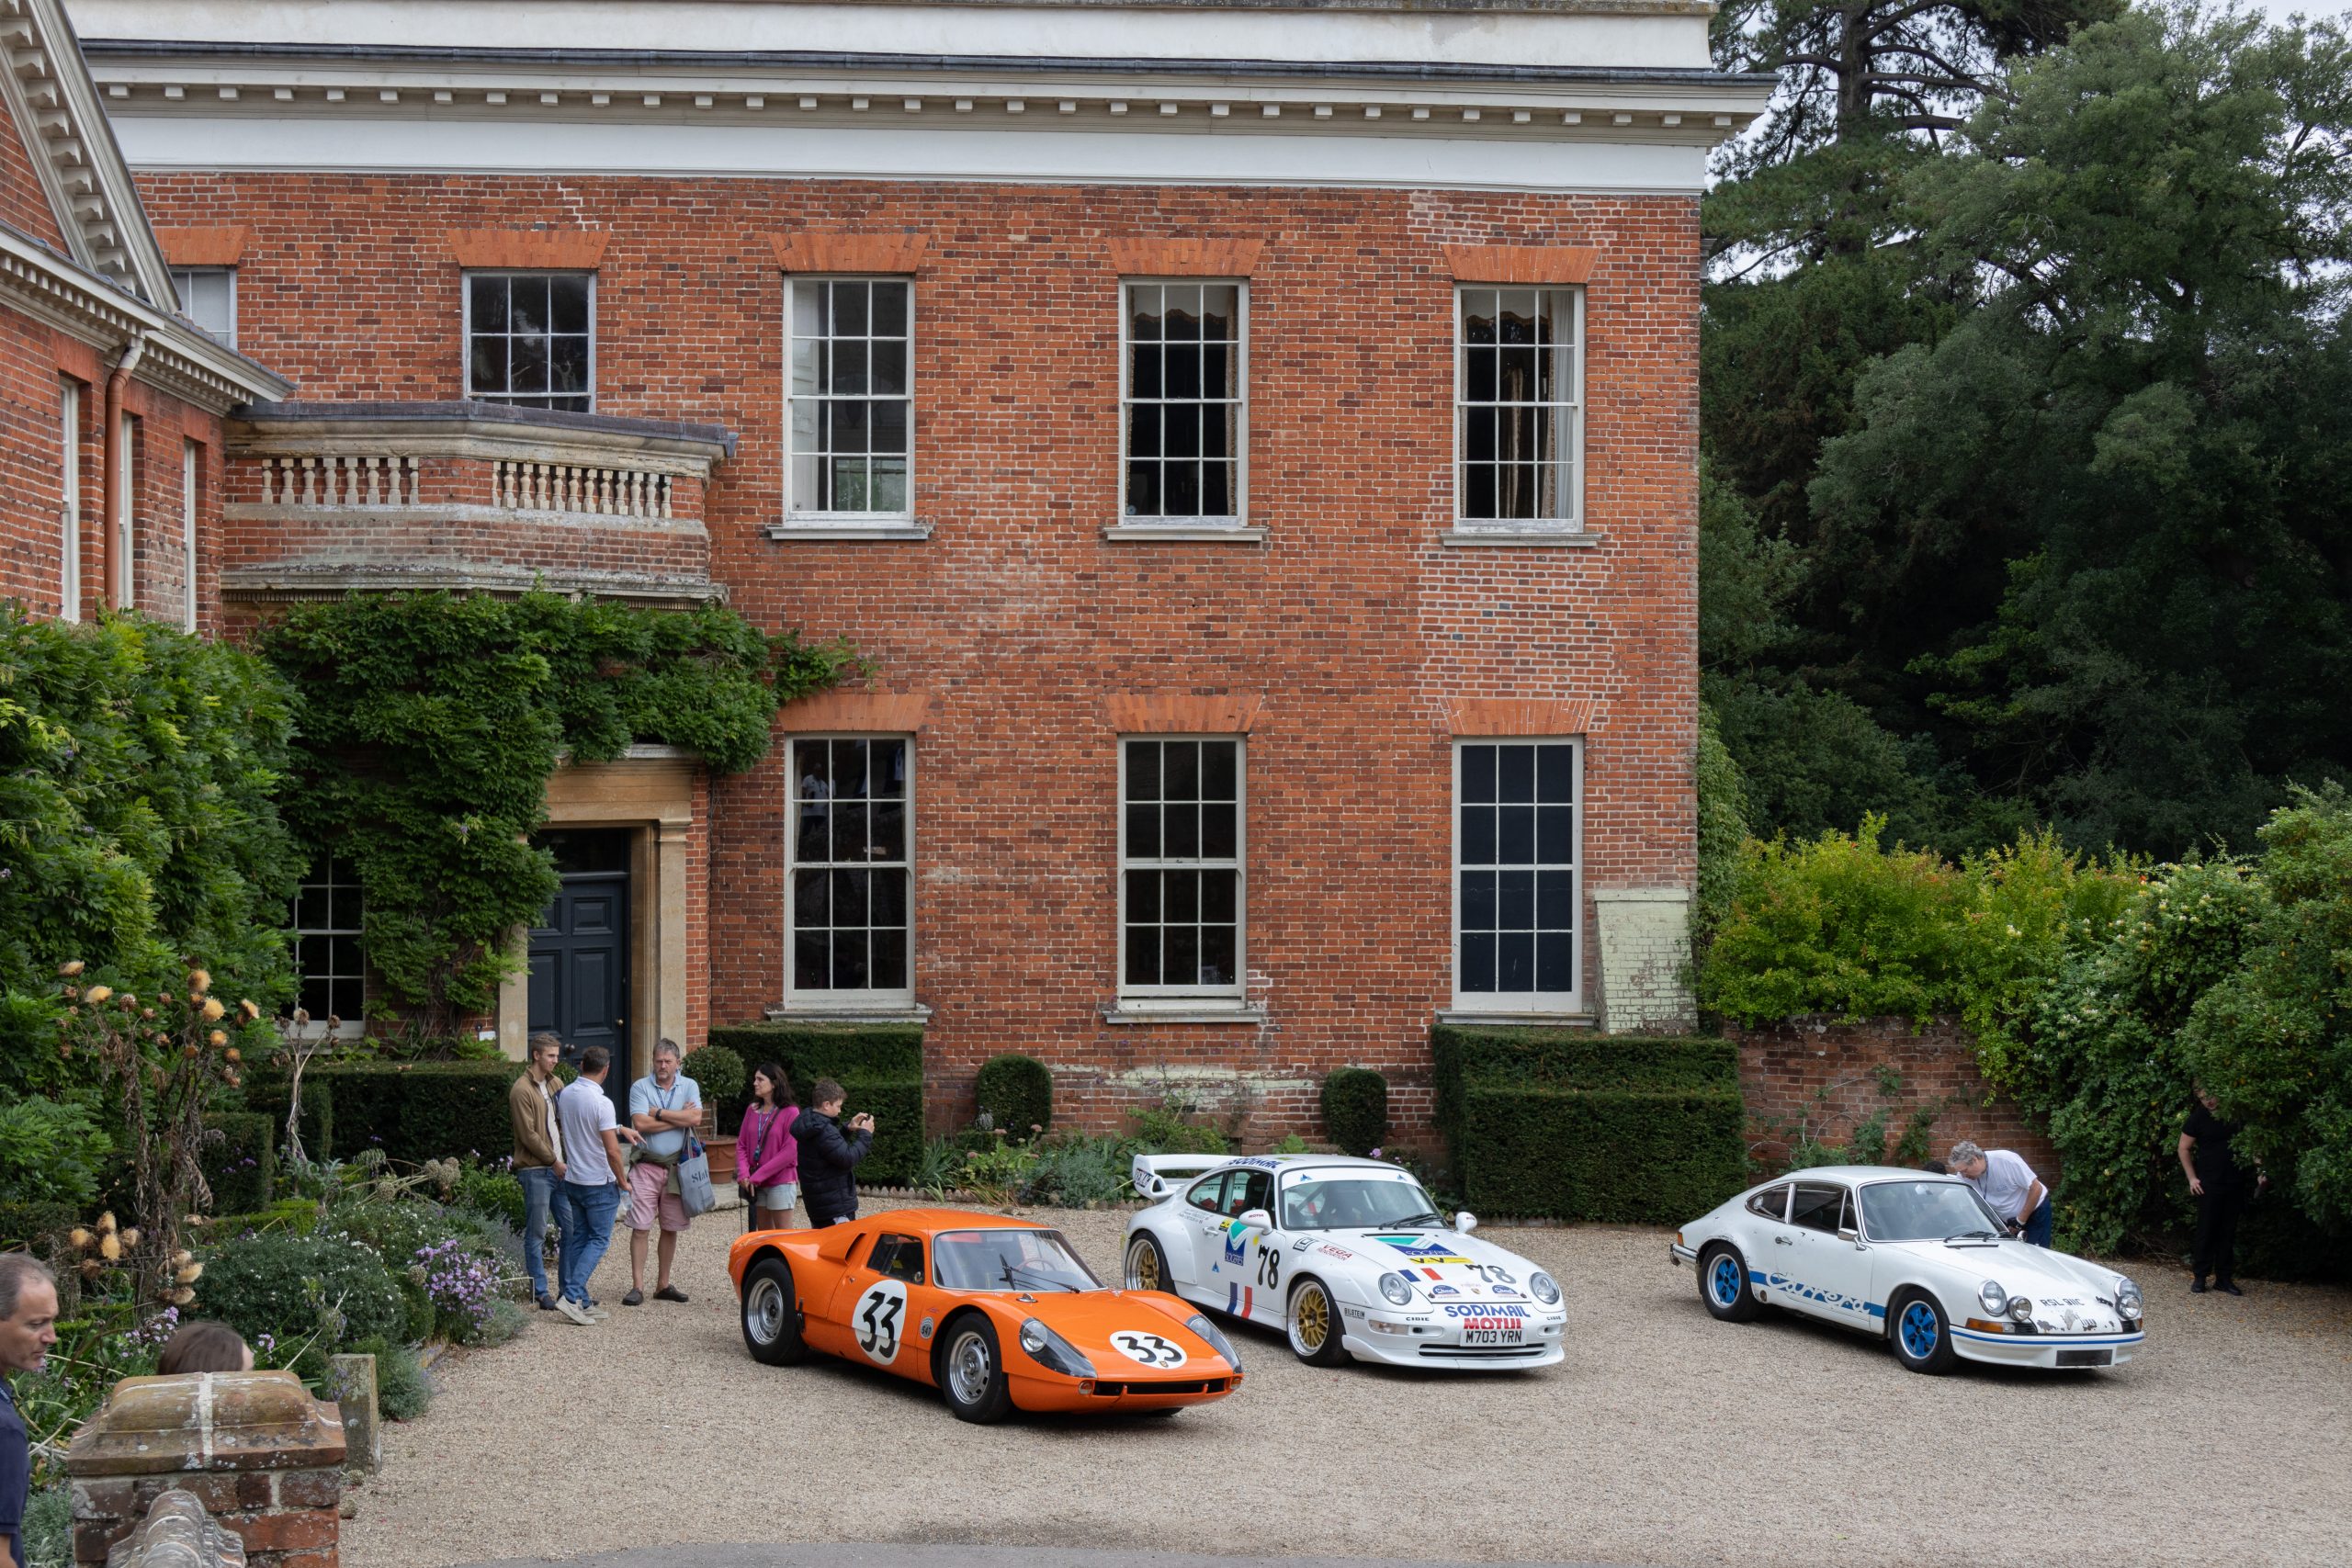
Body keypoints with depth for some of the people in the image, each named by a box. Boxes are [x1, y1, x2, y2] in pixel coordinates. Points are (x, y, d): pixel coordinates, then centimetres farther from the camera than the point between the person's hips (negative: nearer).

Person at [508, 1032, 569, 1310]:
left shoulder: (555, 1084, 14)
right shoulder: (522, 1090, -10)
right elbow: (529, 1135, -14)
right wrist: (554, 1162, -10)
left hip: (559, 1168, 7)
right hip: (535, 1170, -7)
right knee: (536, 1233, -1)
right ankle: (540, 1292, 4)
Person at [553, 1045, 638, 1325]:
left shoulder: (565, 1096, 2)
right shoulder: (601, 1103, -21)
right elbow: (612, 1150, -22)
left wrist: (619, 1128, 24)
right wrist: (623, 1180, -7)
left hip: (573, 1179, 7)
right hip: (600, 1183, -7)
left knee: (578, 1238, 14)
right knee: (599, 1239, 0)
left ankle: (580, 1301, 14)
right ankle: (571, 1296, -13)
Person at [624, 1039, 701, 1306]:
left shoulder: (689, 1086, 6)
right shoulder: (640, 1087, -1)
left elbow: (695, 1118, -10)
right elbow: (641, 1123, -14)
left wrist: (659, 1113, -11)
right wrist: (679, 1118, -11)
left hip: (676, 1165, 3)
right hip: (646, 1166, -3)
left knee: (670, 1229, 10)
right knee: (640, 1228, -6)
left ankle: (663, 1285, 20)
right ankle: (637, 1287, -4)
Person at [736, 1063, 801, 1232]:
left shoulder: (790, 1112, -10)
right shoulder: (752, 1111, 8)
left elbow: (790, 1152, -14)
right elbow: (741, 1144, 8)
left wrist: (757, 1177, -15)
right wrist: (743, 1174, -10)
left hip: (781, 1182, -6)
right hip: (756, 1185, 6)